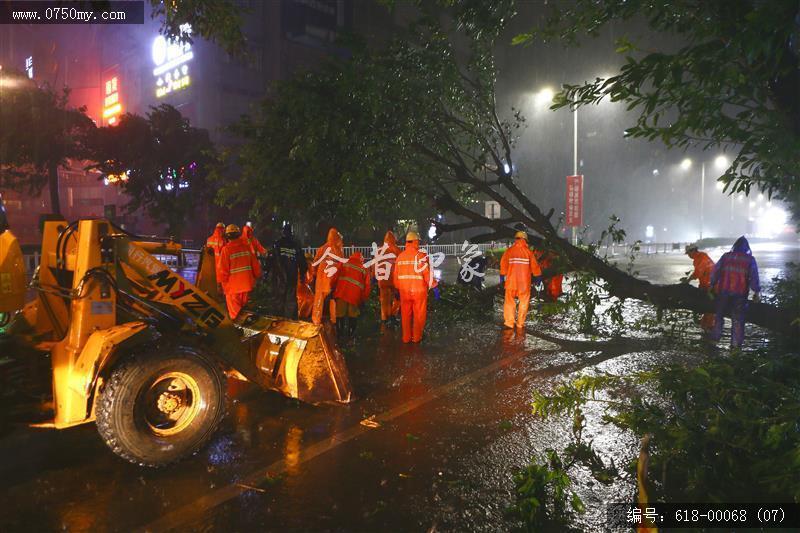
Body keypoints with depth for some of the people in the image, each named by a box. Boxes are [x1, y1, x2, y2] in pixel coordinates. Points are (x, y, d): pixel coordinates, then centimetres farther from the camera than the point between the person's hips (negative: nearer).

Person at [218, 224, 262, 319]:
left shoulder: (226, 250, -13)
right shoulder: (247, 247, 0)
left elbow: (223, 269, -13)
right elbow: (255, 264, 4)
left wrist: (221, 282, -3)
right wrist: (257, 276, 17)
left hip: (233, 286, -4)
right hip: (247, 284, 4)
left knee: (235, 311, 7)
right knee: (244, 307, 21)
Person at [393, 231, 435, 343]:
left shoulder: (400, 256, -1)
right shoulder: (421, 256, -14)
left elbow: (396, 274, 4)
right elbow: (427, 274, -14)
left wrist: (398, 287, 20)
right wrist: (432, 283, 6)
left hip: (404, 291, 4)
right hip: (419, 290, -4)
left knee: (405, 315, 16)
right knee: (419, 315, 12)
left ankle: (406, 337, 24)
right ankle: (417, 337, 20)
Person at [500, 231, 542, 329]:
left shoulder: (509, 250, 0)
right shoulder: (528, 251, 0)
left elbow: (503, 263, 0)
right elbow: (534, 265, 2)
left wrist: (502, 276, 9)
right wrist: (538, 276, 15)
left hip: (511, 280, 0)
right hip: (524, 281, 0)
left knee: (509, 301, 6)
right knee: (524, 302, 10)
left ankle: (509, 322, -4)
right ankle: (520, 323, 10)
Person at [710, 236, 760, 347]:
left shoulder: (726, 256, 2)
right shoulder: (750, 259, 0)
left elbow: (715, 271, 0)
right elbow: (754, 277, -4)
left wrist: (712, 285, 7)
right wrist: (757, 292, 1)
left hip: (723, 291, 1)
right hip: (740, 293, -1)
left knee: (719, 314, 16)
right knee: (737, 319, 6)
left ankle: (715, 337, 20)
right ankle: (736, 343, 6)